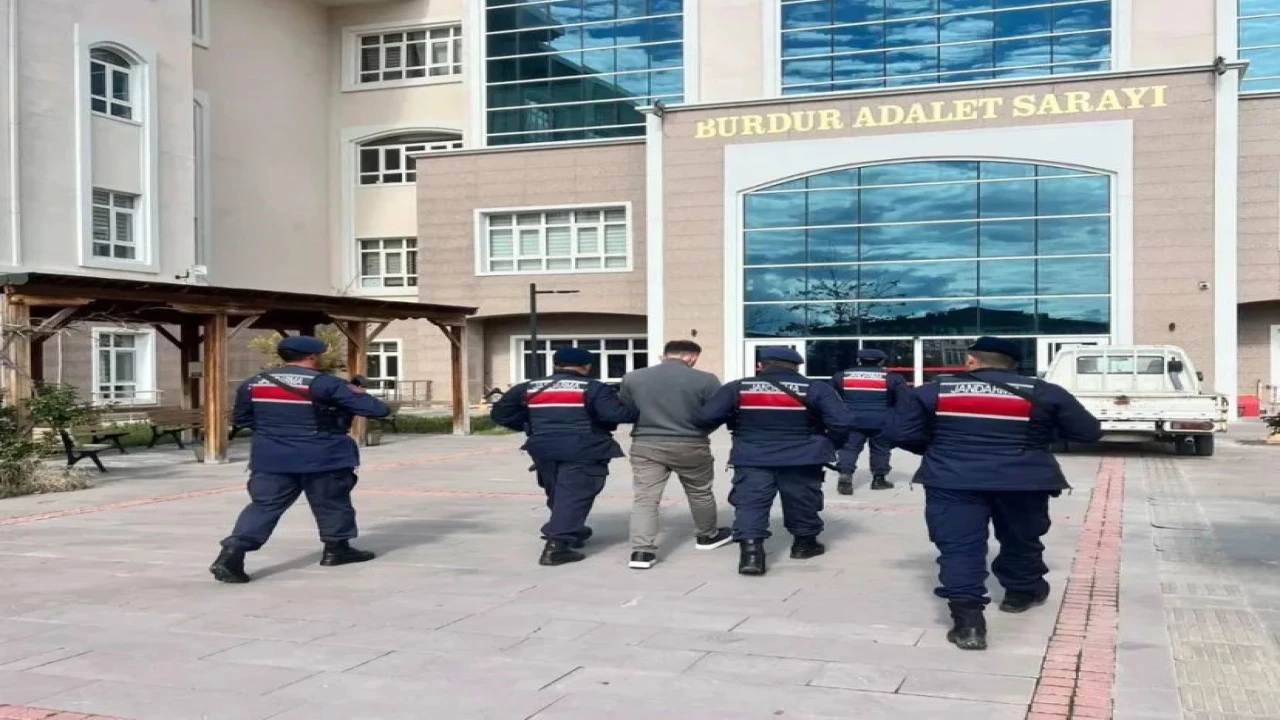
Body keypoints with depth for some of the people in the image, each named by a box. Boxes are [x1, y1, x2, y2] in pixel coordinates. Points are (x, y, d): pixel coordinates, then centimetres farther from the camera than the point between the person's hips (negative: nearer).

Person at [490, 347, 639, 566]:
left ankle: (573, 533, 37)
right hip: (582, 451, -5)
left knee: (558, 496, 22)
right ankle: (556, 546, -17)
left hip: (543, 450, 5)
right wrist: (638, 412, 3)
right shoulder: (593, 388, -3)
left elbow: (499, 414, 12)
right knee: (574, 496, -6)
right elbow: (616, 413, -15)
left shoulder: (527, 389, 10)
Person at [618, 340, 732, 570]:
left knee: (645, 498, 2)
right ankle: (708, 535, 37)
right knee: (700, 493, 19)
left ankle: (641, 551, -10)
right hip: (690, 446, -1)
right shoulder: (704, 380, -8)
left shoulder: (632, 378, 1)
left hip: (646, 446, 1)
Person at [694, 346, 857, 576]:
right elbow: (842, 422, -7)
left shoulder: (737, 388, -1)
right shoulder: (816, 389, -2)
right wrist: (827, 445, 11)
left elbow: (705, 418, -3)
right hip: (801, 460, 1)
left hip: (752, 459, 0)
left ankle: (751, 553, -13)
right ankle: (804, 544, 34)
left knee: (750, 504, 1)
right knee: (802, 503, 18)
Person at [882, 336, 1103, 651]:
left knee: (959, 546, 0)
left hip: (952, 480, -1)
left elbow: (897, 433, 5)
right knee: (1021, 540, 22)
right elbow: (1089, 432, 10)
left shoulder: (933, 391, 5)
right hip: (1023, 481, 1)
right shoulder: (1044, 393, 4)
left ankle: (968, 620, -11)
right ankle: (1022, 592, 41)